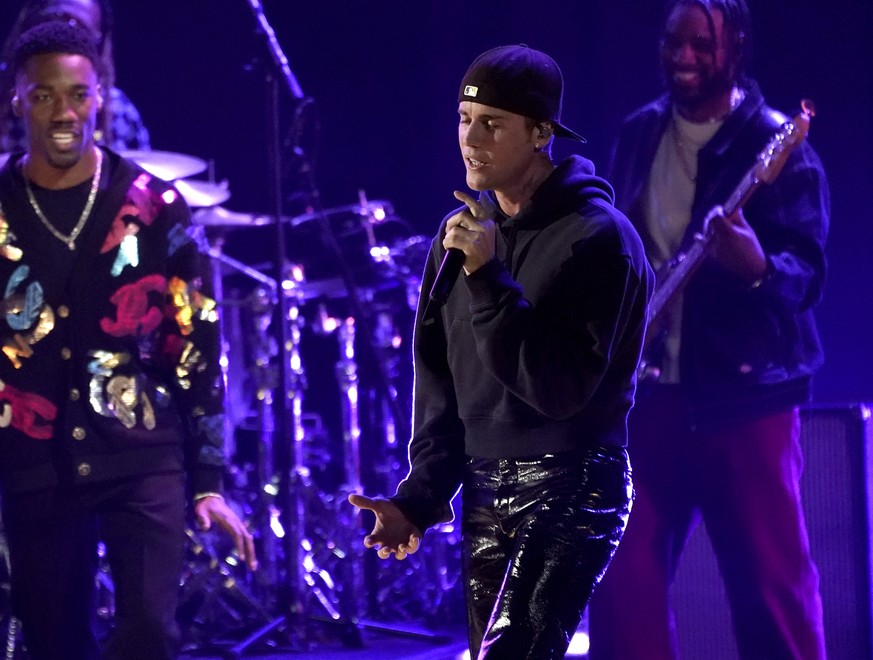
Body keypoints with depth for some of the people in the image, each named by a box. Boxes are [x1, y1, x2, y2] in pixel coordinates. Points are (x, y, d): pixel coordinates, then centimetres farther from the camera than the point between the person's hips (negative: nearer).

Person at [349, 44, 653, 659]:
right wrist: (421, 495, 5)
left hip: (569, 491, -8)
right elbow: (439, 377, 14)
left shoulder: (597, 236, -13)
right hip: (485, 493, 8)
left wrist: (488, 279, -24)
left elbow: (560, 386, -19)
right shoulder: (464, 231, 9)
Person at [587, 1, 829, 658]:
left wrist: (759, 268, -37)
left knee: (772, 580, -2)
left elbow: (809, 270, -16)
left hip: (745, 393, -5)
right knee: (624, 574, 4)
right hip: (647, 388, 5)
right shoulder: (639, 134, 10)